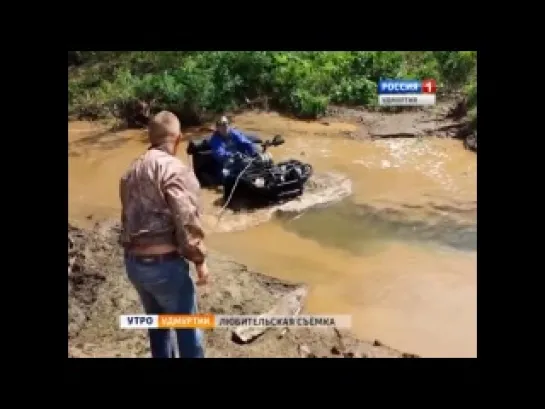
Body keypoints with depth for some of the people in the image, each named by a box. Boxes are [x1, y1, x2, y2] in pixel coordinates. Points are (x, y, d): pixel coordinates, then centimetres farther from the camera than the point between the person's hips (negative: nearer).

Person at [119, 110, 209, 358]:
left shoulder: (131, 171, 11)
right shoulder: (174, 169, -16)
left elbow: (129, 216, 15)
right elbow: (186, 220, -21)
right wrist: (199, 259, -11)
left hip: (132, 262, 8)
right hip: (164, 262, -8)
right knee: (186, 327, 10)